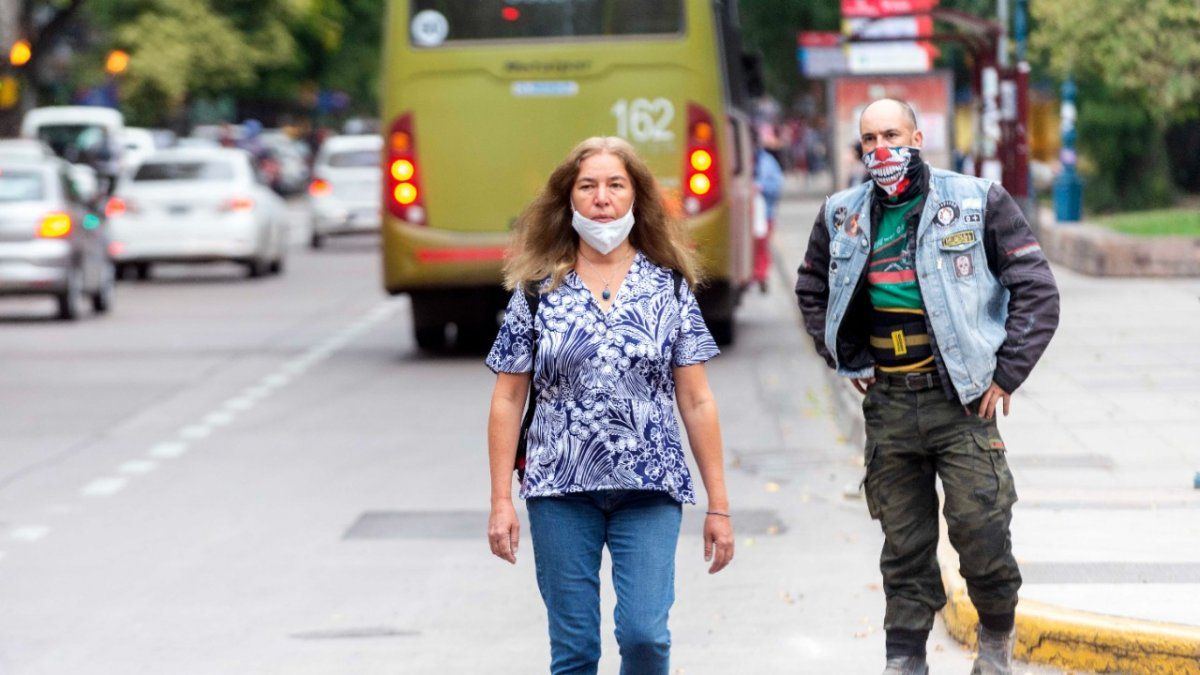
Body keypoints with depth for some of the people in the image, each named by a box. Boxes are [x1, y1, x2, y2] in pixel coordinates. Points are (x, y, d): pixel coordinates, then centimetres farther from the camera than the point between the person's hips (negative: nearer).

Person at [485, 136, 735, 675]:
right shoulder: (537, 290, 4)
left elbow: (697, 402, 4)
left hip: (650, 489, 0)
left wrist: (718, 505, 2)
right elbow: (507, 402, 6)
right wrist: (501, 501, -1)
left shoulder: (669, 287, 4)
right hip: (560, 490, 0)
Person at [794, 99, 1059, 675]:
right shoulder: (843, 216, 10)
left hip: (961, 397, -3)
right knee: (903, 541, 6)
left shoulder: (977, 203, -2)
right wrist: (846, 359, 14)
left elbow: (1037, 290, -1)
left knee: (978, 527, -8)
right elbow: (812, 290, 27)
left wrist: (1006, 373, -6)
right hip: (887, 404, 3)